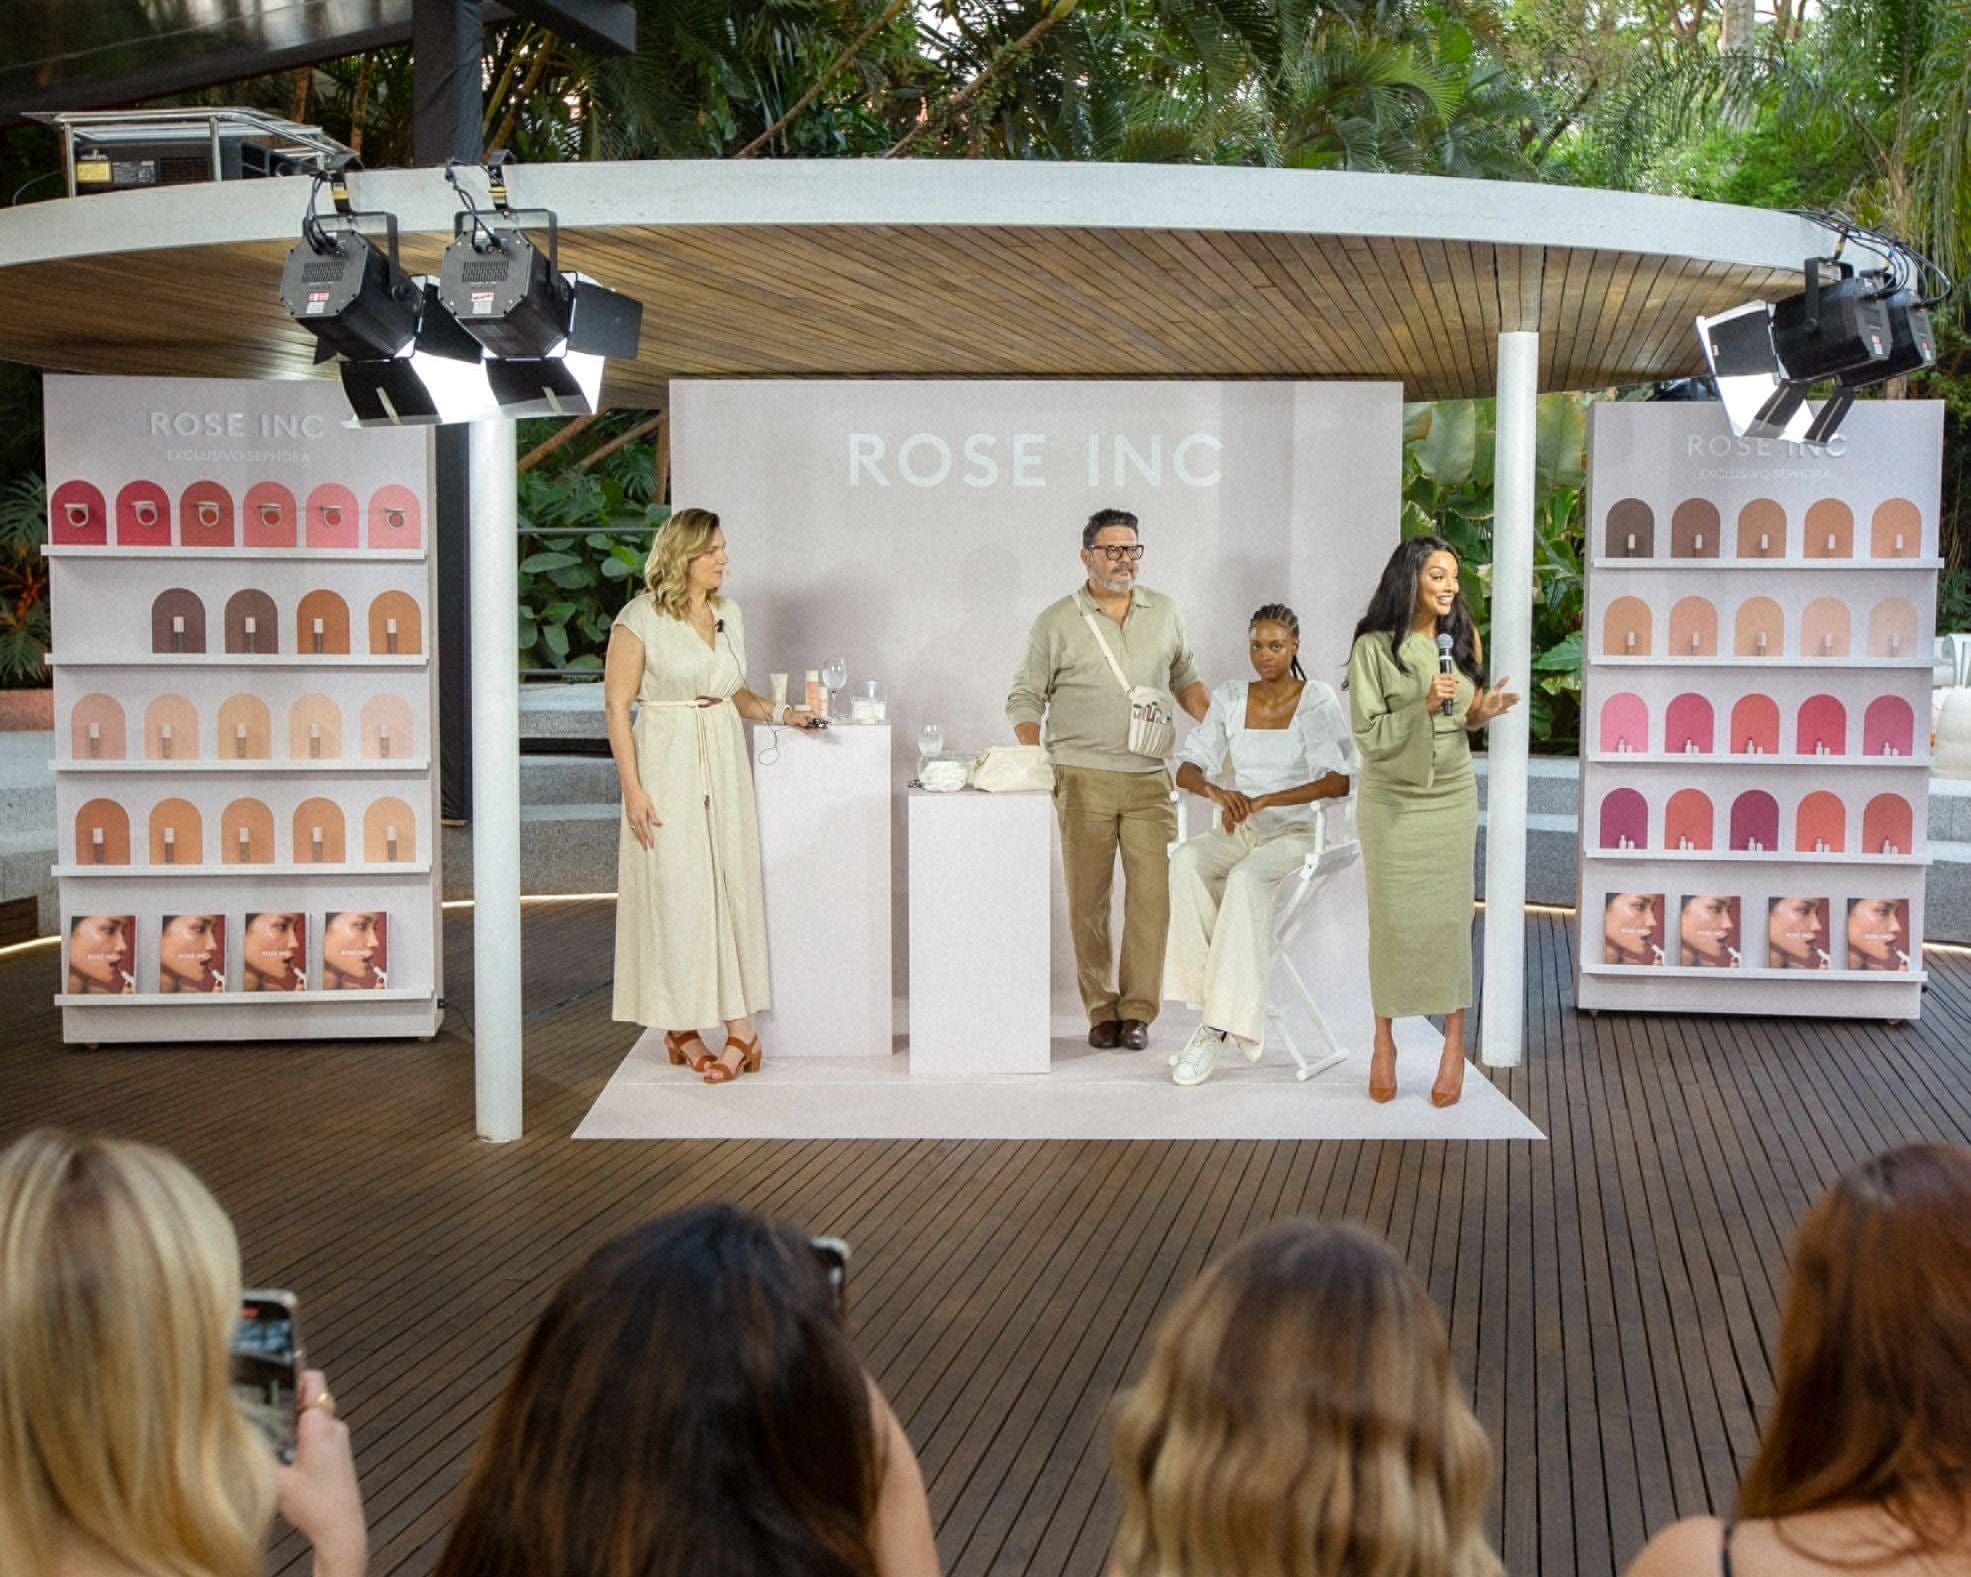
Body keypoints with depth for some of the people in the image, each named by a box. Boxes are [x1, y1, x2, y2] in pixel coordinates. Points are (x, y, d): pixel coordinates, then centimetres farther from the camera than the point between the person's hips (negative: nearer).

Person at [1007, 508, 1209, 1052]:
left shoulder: (1163, 612, 11)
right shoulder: (1058, 623, 2)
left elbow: (1184, 679, 23)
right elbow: (1025, 699, 5)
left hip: (1149, 781, 2)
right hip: (1084, 780, -2)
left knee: (1151, 895, -5)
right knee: (1087, 899, 1)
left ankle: (1137, 1011, 3)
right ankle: (1101, 1010, 11)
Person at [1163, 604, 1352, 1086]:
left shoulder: (1316, 701, -4)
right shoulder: (1230, 698, 9)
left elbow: (1339, 781, -16)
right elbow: (1186, 767, 5)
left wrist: (1263, 801, -25)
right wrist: (1214, 790, -19)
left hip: (1294, 833, -4)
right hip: (1237, 832, 4)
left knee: (1246, 878, -37)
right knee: (1186, 862, -31)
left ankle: (1220, 1024, -34)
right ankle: (1237, 1010, -28)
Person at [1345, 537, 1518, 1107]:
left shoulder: (1463, 639, 3)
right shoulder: (1374, 647, -9)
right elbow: (1368, 734, -11)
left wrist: (1483, 710, -8)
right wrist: (1424, 705, -23)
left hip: (1452, 796, 3)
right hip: (1391, 798, -3)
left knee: (1450, 916, 3)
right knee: (1391, 919, 3)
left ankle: (1454, 1044, 11)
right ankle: (1384, 1043, 16)